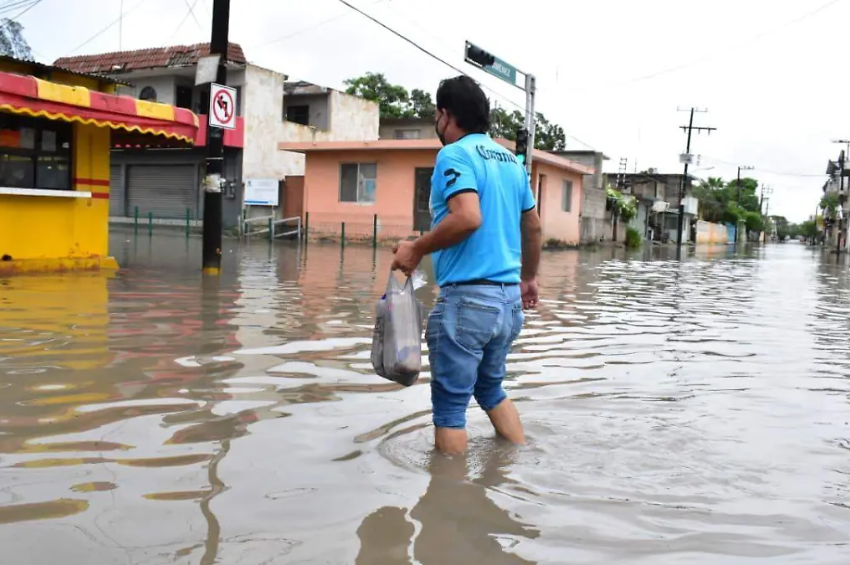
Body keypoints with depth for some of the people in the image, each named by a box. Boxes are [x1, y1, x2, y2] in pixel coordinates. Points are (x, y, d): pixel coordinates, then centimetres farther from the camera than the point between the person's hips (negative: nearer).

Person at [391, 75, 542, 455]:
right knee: (490, 388, 23)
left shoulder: (455, 155, -9)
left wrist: (417, 250, -13)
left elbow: (468, 218, -25)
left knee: (450, 403, 2)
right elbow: (533, 227, 21)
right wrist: (528, 278, 32)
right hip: (509, 299, 8)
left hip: (468, 296, -8)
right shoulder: (511, 159, 14)